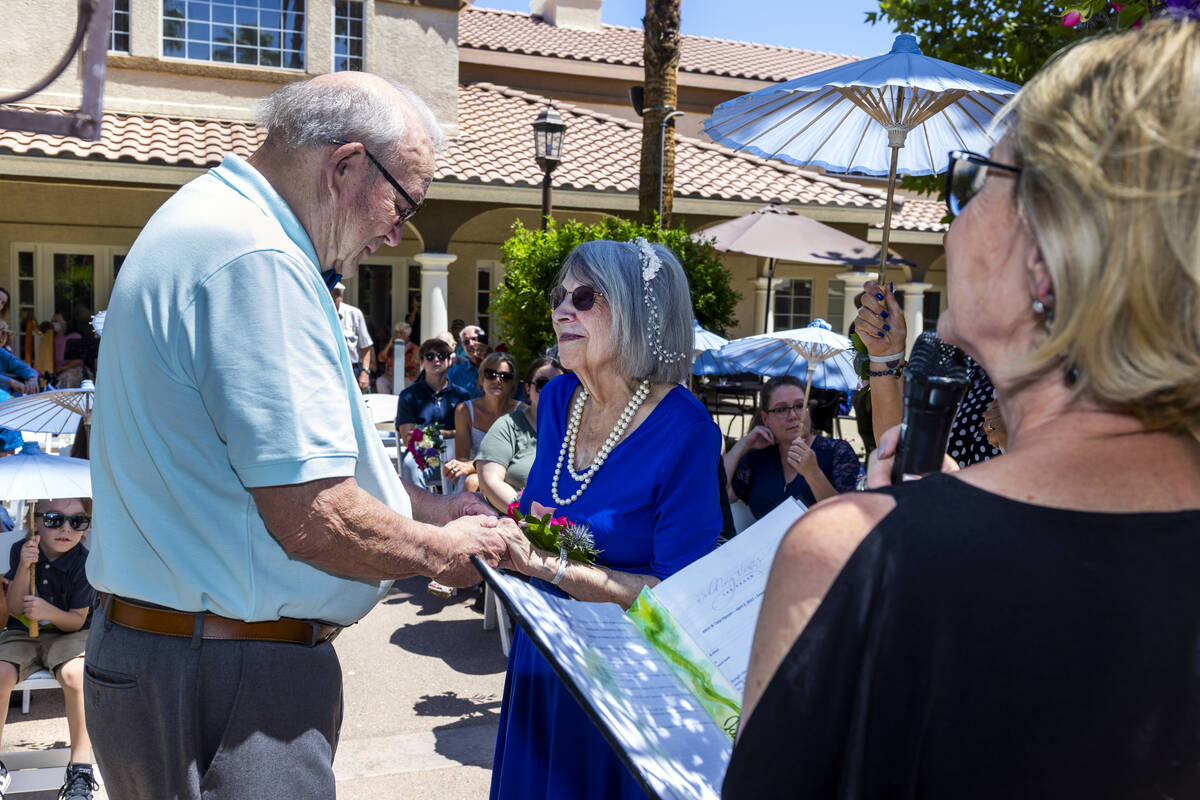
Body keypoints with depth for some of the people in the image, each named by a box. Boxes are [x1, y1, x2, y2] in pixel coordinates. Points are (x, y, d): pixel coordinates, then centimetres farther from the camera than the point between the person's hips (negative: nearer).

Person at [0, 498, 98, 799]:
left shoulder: (83, 562, -13)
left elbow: (78, 620, -9)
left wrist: (50, 612, -30)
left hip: (68, 634, -3)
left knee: (74, 674, -33)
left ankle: (80, 767, -19)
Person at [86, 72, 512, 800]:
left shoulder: (215, 219, 12)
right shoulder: (258, 261, -23)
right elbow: (311, 519, -26)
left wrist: (429, 507, 13)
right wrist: (441, 550, -8)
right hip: (228, 683, -10)